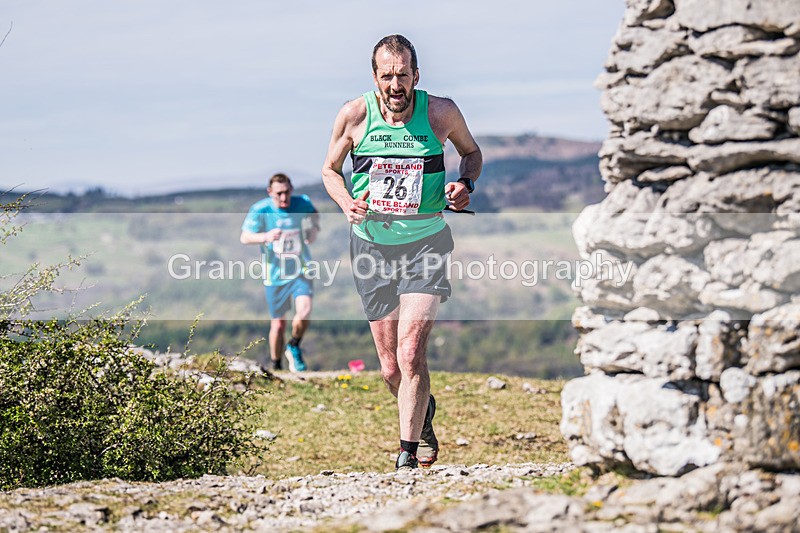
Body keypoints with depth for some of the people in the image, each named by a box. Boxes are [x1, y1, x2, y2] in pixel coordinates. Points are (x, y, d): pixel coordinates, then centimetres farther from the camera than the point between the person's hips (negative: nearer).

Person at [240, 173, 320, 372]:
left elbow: (314, 213, 19)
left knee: (304, 311, -21)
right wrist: (265, 237, -34)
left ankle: (294, 348, 8)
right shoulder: (260, 210, -14)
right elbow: (244, 237, -17)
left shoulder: (302, 203, -5)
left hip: (301, 270, 1)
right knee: (278, 324, 4)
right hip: (275, 273, -1)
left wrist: (315, 228, -2)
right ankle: (276, 367, 25)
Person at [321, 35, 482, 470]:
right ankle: (423, 415, 39)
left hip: (425, 244, -2)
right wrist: (346, 202, -9)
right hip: (372, 244, 2)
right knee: (390, 369, 7)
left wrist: (465, 184, -7)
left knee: (411, 353, -18)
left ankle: (408, 454, -9)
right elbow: (330, 169, 11)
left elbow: (472, 152, 14)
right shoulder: (354, 116, -5)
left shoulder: (441, 112, -6)